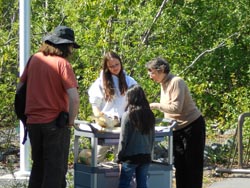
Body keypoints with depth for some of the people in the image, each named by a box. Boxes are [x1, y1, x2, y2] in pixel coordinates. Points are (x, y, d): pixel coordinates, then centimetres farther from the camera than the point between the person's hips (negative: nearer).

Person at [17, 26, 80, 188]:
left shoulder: (35, 59, 5)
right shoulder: (62, 63, -12)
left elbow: (20, 88, 11)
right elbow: (74, 98, -21)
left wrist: (26, 113, 16)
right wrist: (70, 121, -7)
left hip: (33, 122, 5)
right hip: (55, 123, -5)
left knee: (38, 167, 18)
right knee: (56, 169, 3)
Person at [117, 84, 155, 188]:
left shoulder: (128, 115, -10)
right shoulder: (149, 115, 5)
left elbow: (123, 139, -8)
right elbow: (152, 137, 11)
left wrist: (119, 156, 1)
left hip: (131, 156, -5)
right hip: (146, 156, 5)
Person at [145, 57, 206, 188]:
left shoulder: (176, 82, -16)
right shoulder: (164, 84, 12)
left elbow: (176, 108, -24)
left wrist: (156, 106, -17)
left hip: (192, 126, -9)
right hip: (177, 129, 9)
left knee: (192, 165, -5)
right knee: (179, 165, 7)